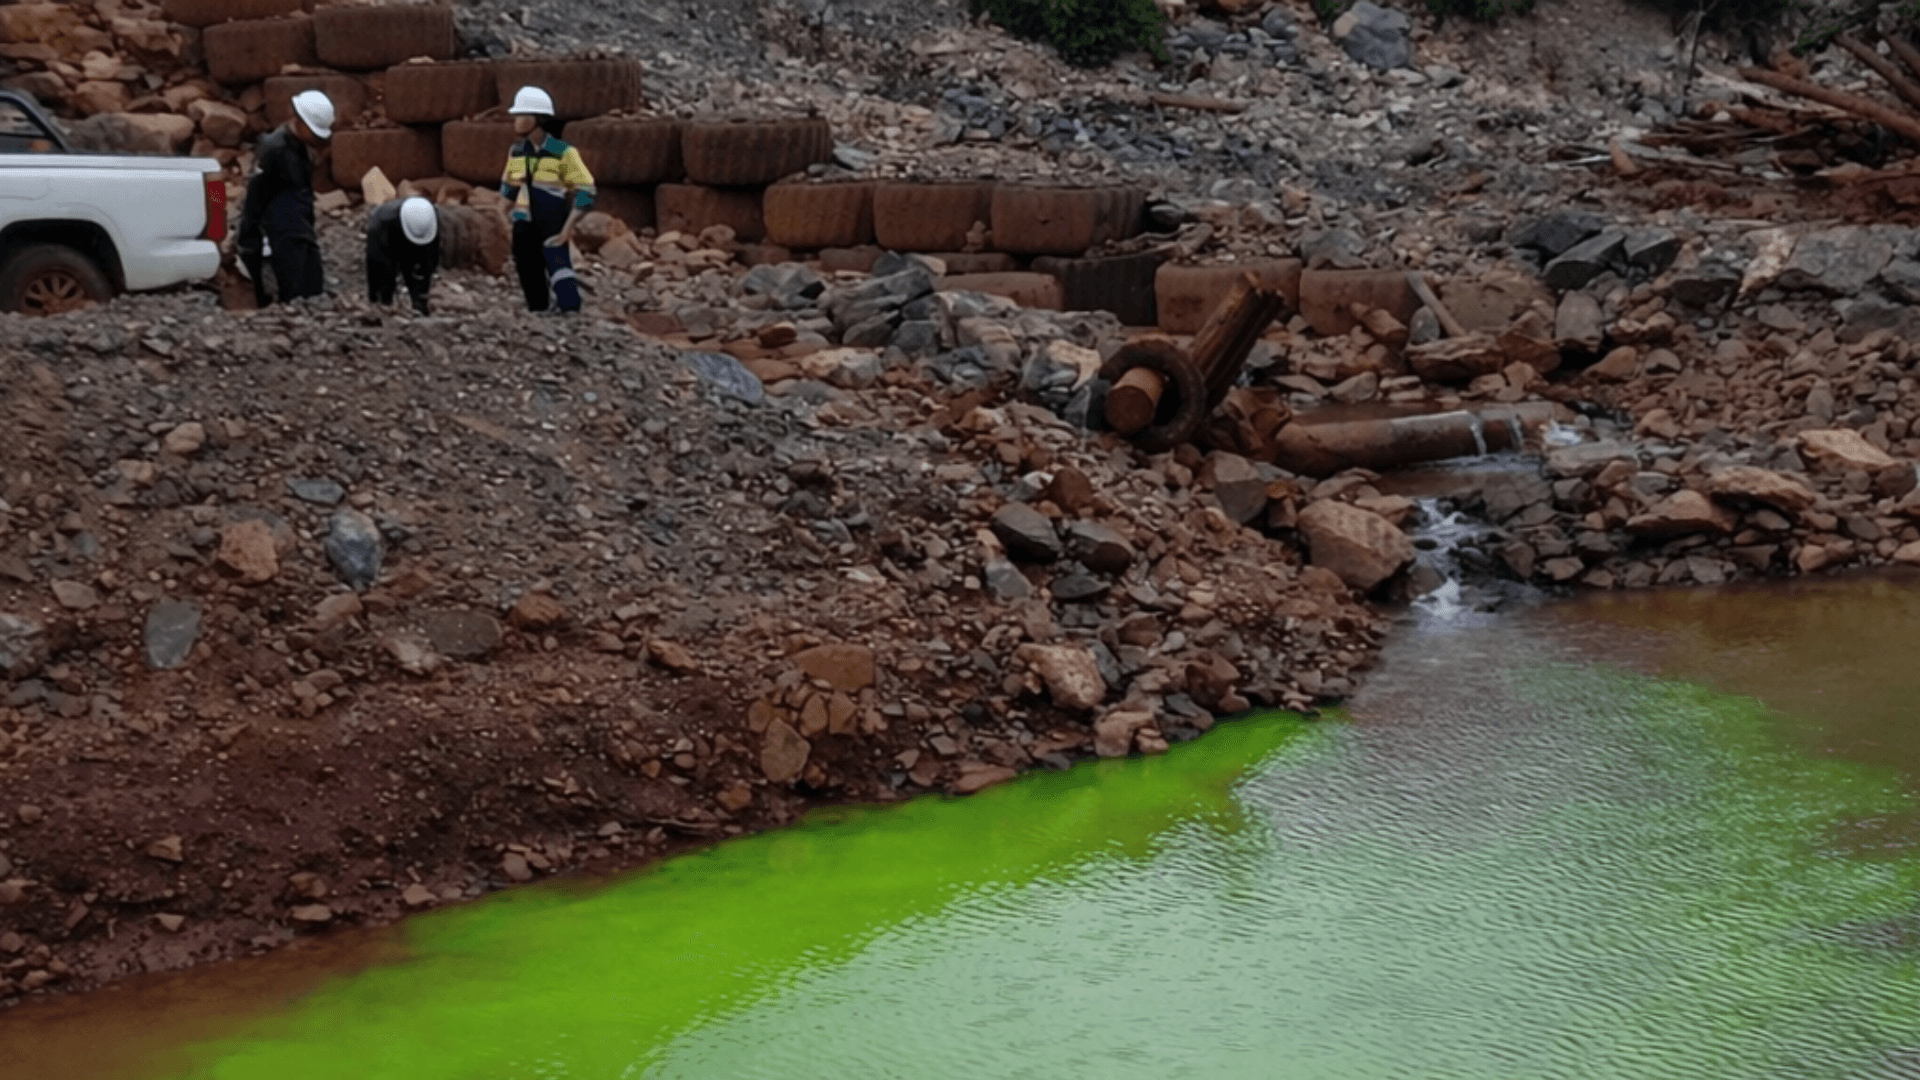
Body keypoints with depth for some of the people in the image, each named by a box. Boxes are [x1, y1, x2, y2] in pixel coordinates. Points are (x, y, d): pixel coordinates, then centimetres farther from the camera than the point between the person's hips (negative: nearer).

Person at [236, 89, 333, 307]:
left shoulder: (303, 147, 13)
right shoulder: (273, 149, -14)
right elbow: (255, 199, -15)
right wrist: (249, 246, -15)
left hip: (304, 238, 9)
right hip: (283, 238, -9)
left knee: (315, 296, 4)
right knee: (293, 299, -11)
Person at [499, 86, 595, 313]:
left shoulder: (563, 152, -12)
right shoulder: (517, 152, 5)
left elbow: (586, 192, -12)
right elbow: (508, 186, 22)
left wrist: (568, 228, -18)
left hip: (553, 232, -5)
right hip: (524, 232, 6)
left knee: (562, 283, -19)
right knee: (532, 285, 8)